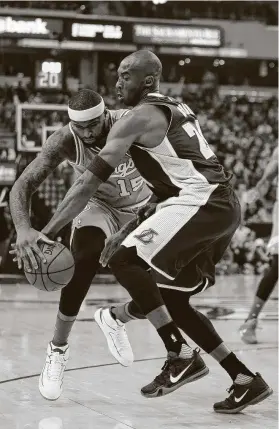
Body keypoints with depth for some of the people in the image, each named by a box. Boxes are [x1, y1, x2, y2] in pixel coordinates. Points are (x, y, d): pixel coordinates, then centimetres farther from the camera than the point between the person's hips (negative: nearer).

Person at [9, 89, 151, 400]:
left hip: (141, 205, 1)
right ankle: (58, 350, -11)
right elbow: (23, 185, -34)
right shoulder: (65, 141, -30)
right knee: (82, 269, -25)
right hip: (97, 205, -1)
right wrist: (23, 229, -53)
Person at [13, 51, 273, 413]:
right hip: (225, 205, 9)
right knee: (172, 300, 14)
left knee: (125, 260, -13)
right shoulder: (180, 110, 22)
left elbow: (89, 183, -9)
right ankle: (247, 380, 17)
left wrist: (45, 233, -9)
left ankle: (181, 356, -14)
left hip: (199, 203, -9)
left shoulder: (136, 119, -4)